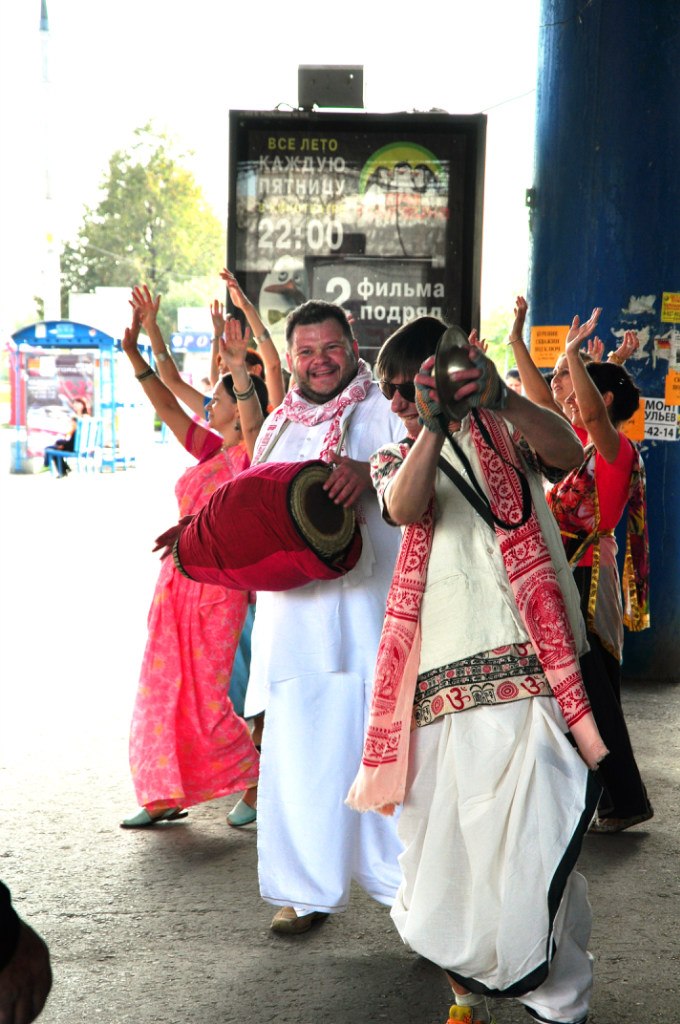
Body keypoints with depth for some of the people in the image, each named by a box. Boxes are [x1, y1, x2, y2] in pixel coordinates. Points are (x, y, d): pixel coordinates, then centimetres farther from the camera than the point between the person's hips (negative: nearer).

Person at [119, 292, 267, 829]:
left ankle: (257, 787, 10)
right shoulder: (210, 450, 13)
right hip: (179, 577, 8)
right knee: (167, 688, 10)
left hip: (220, 582, -8)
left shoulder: (252, 452, -7)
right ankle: (166, 796, 19)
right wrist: (136, 352, 2)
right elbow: (167, 405, 11)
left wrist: (239, 369, -43)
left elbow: (254, 420, -28)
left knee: (208, 695, -5)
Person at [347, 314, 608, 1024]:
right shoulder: (394, 458, 18)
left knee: (532, 846, -9)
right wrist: (432, 426, -24)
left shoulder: (502, 432, 14)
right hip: (439, 676, 3)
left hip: (526, 666, -2)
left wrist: (500, 397, -27)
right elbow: (403, 508, -7)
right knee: (441, 845, 5)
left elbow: (568, 454, -10)